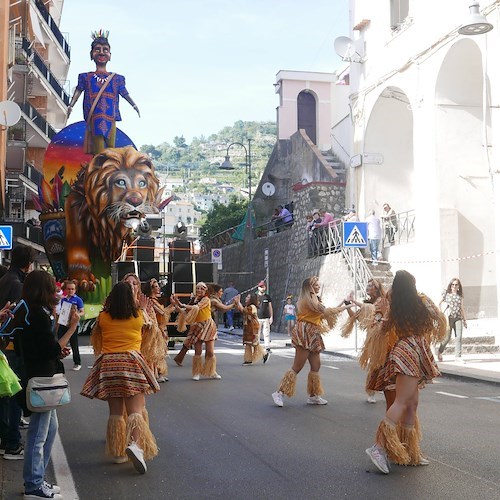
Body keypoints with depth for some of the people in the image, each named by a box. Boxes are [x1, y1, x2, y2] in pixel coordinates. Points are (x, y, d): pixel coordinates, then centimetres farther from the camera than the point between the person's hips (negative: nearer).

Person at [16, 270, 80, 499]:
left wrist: (57, 349, 10)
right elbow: (51, 349, -21)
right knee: (38, 433, -1)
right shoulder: (39, 315, -20)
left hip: (37, 375, 11)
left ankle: (36, 479, 28)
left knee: (50, 427, 19)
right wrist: (72, 327, -19)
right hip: (41, 378, -11)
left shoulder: (27, 313, 10)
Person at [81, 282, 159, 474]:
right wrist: (142, 308, 39)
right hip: (132, 362, -2)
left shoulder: (103, 317, 4)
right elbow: (149, 322, 25)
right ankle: (136, 444, -28)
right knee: (136, 409, -5)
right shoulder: (138, 316, 2)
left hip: (108, 363, 3)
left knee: (115, 412, 11)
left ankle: (118, 452, 15)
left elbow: (95, 340, 19)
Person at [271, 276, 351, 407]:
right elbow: (325, 311, -19)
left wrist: (340, 306, 12)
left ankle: (313, 396, 16)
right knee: (297, 367, -9)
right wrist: (343, 308, -10)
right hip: (305, 334, -10)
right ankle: (280, 393, -5)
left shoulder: (314, 299, 20)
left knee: (316, 365, 8)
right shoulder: (308, 299, -11)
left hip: (313, 336, 10)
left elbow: (324, 314, 16)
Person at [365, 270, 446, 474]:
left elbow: (382, 332, 14)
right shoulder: (422, 300, -3)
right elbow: (441, 320, 6)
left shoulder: (393, 307, 8)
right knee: (401, 402, -13)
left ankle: (410, 454, 16)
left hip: (402, 349, 6)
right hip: (414, 351, -6)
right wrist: (437, 334, 26)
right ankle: (379, 447, -22)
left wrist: (378, 320, 34)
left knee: (412, 403, 12)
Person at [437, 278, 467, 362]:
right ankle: (440, 351, 19)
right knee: (447, 337, -4)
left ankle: (458, 356, -2)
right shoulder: (446, 294, 5)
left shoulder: (460, 296, 13)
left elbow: (462, 309, 19)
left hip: (458, 318, 3)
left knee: (459, 337, -5)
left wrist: (464, 320, 18)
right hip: (449, 317, -3)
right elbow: (439, 304, 11)